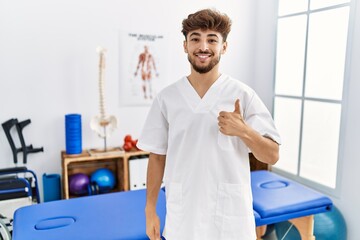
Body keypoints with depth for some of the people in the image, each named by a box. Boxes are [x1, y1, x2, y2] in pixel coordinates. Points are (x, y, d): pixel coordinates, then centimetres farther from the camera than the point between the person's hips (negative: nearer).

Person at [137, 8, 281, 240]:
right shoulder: (166, 98, -1)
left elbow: (272, 156, -5)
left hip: (230, 218, -1)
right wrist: (150, 210, 4)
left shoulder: (243, 95, -6)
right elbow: (157, 156, 4)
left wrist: (244, 131, -23)